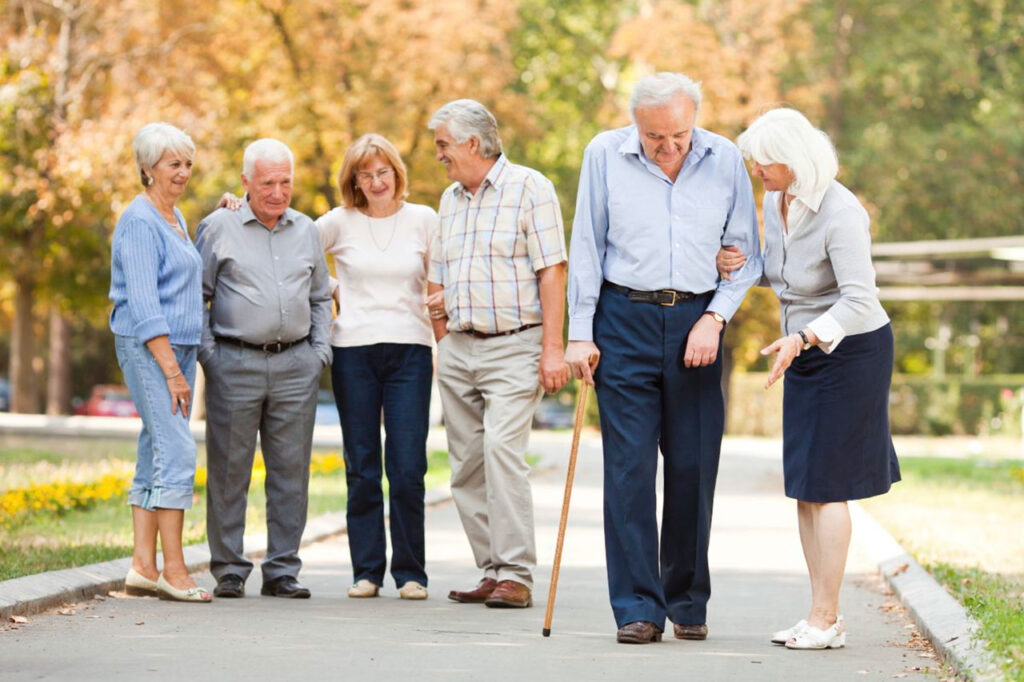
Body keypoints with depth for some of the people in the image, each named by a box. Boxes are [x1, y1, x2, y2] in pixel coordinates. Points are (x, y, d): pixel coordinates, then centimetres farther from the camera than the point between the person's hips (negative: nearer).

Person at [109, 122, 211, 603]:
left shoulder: (175, 217, 17)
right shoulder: (140, 221, -11)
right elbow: (143, 301, -17)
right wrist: (170, 368, -21)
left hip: (178, 346, 9)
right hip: (147, 347, -9)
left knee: (158, 455, 7)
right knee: (176, 451, -14)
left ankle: (143, 567, 7)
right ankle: (173, 570, -13)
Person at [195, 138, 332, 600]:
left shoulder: (306, 231, 15)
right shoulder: (218, 228, 4)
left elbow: (320, 298, 22)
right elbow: (196, 294, 5)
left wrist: (320, 350, 10)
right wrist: (207, 352, -5)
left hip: (296, 366, 3)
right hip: (235, 364, -3)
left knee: (291, 470, 3)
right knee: (229, 470, -1)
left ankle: (282, 570, 9)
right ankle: (228, 570, 6)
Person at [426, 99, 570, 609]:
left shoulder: (529, 188, -3)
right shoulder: (450, 200, 17)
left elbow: (552, 271, -9)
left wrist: (552, 348, -15)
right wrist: (443, 345, 14)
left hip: (513, 344, -7)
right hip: (458, 349, 7)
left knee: (502, 448, -20)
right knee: (466, 467, 4)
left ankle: (515, 575, -19)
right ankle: (492, 572, 10)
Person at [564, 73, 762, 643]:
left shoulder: (725, 160, 2)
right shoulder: (605, 154, 0)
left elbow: (747, 253, 8)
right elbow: (586, 249, 4)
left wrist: (715, 318, -4)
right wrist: (580, 333, 0)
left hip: (697, 324, 1)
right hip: (625, 322, -1)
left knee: (693, 468, 3)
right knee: (630, 466, -5)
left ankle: (688, 602, 16)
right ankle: (638, 608, -2)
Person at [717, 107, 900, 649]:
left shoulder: (840, 214, -25)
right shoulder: (775, 200, 0)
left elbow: (858, 301, -31)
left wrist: (802, 339, -44)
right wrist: (737, 264, -4)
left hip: (850, 350, -8)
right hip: (806, 348, 9)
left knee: (824, 485, -6)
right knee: (803, 487, 8)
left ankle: (825, 619, 2)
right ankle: (823, 616, 15)